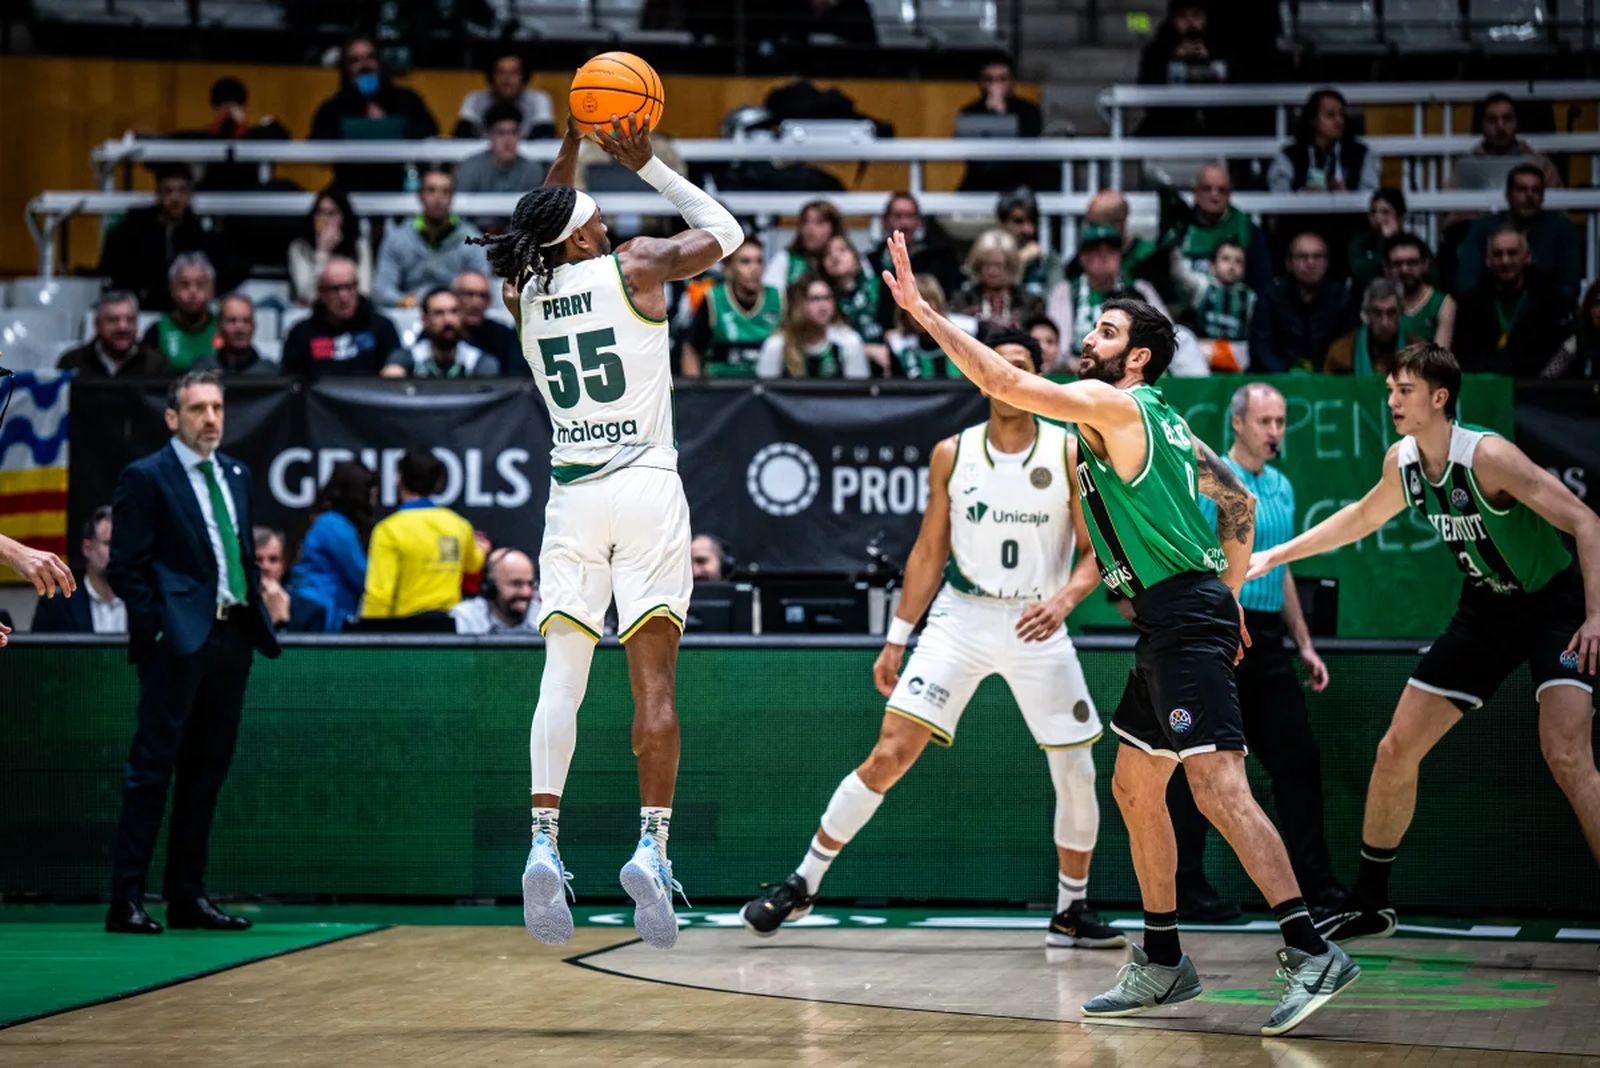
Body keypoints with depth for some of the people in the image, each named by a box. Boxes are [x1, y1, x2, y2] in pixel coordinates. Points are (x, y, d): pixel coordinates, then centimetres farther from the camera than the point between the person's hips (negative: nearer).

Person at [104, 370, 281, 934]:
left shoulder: (236, 475, 16)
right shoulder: (145, 478, -5)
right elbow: (125, 566, -8)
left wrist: (255, 613, 11)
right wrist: (155, 627, -13)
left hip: (231, 637, 7)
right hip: (177, 640, -7)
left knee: (207, 770, 10)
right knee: (152, 769, -6)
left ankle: (187, 896, 16)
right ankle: (126, 901, -5)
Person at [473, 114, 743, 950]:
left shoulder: (526, 292, 9)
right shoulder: (634, 267, -3)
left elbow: (542, 232, 32)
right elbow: (724, 232, 13)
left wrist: (571, 144, 31)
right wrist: (646, 165, 14)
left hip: (571, 496, 3)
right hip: (645, 485, -3)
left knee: (562, 674, -2)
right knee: (653, 680, -3)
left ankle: (543, 841, -17)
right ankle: (651, 845, -12)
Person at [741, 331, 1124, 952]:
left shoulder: (1071, 453, -5)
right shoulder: (952, 454, 1)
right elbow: (930, 551, 8)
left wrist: (1063, 600, -25)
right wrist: (896, 641, 8)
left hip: (1037, 627, 0)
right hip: (960, 618, 0)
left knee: (1076, 773, 1)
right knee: (889, 754, -9)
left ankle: (1071, 913, 21)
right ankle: (802, 884, 1)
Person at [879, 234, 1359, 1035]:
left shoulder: (1110, 404, -8)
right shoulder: (1162, 421, 19)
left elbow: (1002, 381, -15)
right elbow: (1239, 501, 25)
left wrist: (920, 308, -10)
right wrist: (1229, 593, 26)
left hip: (1183, 614, -10)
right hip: (1176, 618, 10)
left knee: (1217, 784, -18)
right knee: (1134, 787, 15)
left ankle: (1311, 951, -24)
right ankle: (1162, 963, 22)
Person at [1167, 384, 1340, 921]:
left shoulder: (1281, 487, 16)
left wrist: (1305, 644, 21)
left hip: (1267, 640, 8)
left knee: (1297, 756, 6)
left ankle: (1314, 881, 12)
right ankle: (1185, 887, 3)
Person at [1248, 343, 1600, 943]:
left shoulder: (1486, 456, -25)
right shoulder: (1402, 462, -2)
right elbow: (1364, 516, 21)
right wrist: (1276, 555, 23)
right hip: (1488, 608, 8)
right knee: (1396, 750, 6)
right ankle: (1369, 904, 21)